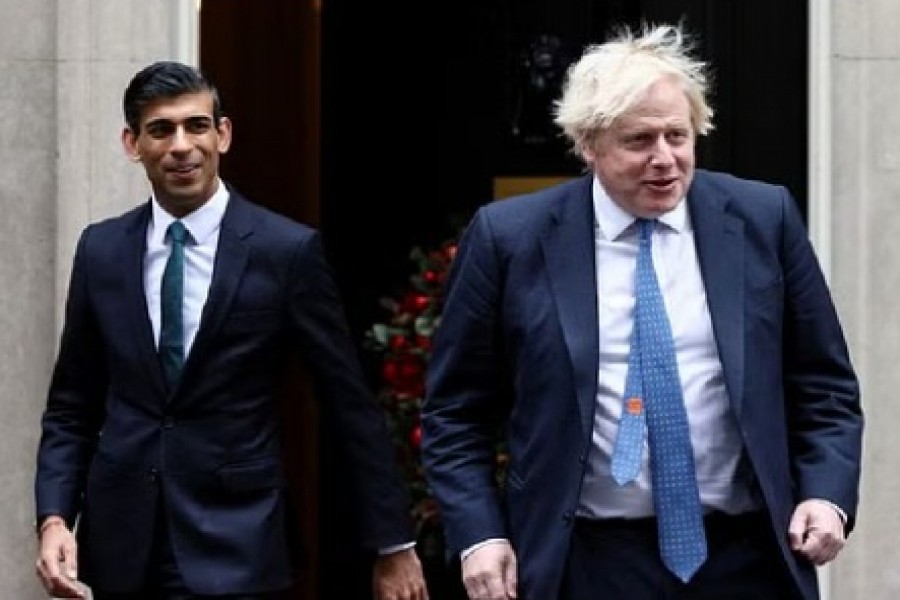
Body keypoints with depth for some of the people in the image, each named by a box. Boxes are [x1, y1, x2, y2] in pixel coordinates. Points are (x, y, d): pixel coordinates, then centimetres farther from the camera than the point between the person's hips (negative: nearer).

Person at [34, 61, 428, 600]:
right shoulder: (102, 250, 7)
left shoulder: (288, 251, -5)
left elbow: (353, 406, -1)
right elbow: (72, 407, 12)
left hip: (234, 549, -4)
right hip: (122, 543, 4)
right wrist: (54, 518, -3)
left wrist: (394, 544, 0)